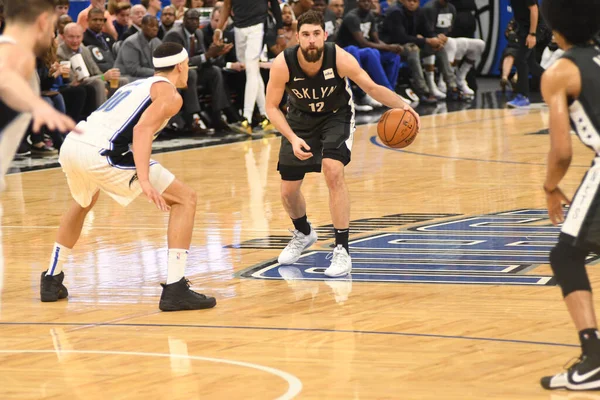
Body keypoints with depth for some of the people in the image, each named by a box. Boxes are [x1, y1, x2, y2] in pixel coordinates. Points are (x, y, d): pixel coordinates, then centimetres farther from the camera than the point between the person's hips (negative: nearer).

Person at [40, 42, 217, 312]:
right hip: (100, 152, -8)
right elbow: (142, 130, -13)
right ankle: (175, 289, -6)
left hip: (71, 143, 8)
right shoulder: (170, 95, 5)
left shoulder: (137, 85, 30)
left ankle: (51, 280, 42)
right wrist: (144, 180, -22)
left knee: (83, 203, 40)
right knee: (185, 199, 2)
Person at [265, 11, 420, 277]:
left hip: (337, 117, -2)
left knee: (333, 171, -27)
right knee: (288, 191, 6)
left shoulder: (339, 58, -30)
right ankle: (303, 234, 41)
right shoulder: (283, 64, -28)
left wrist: (401, 105, -36)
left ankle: (342, 251, -18)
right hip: (301, 119, 2)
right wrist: (293, 138, -31)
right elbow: (271, 107, -17)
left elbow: (371, 87, -19)